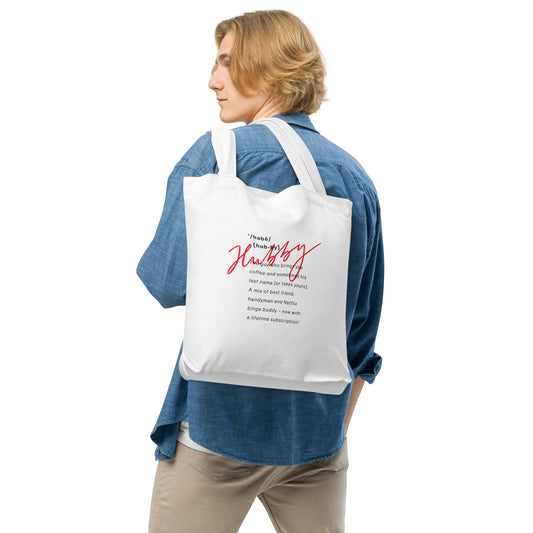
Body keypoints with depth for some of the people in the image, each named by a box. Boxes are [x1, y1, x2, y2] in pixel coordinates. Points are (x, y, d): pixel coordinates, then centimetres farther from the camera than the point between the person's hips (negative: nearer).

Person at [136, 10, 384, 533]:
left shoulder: (215, 152, -10)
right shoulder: (356, 178, 6)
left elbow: (168, 282, -16)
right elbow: (364, 323, 10)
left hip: (220, 422, -4)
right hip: (319, 433, 5)